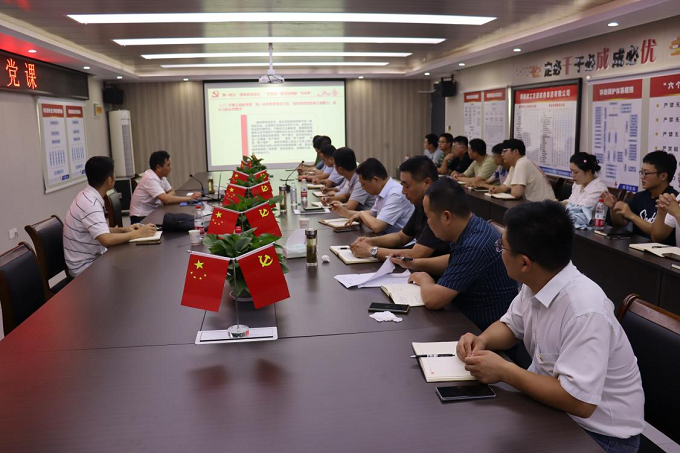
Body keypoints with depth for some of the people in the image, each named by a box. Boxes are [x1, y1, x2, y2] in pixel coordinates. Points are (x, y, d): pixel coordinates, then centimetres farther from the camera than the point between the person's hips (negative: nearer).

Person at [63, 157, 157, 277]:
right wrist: (137, 233, -21)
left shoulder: (88, 196, 4)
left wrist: (123, 230, 2)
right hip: (85, 266, -9)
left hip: (92, 258, 9)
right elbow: (106, 240, -32)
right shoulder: (89, 203, -24)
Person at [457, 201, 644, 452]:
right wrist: (482, 341, -9)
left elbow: (579, 401, -32)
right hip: (553, 404, 7)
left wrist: (504, 371, -25)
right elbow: (510, 326, 12)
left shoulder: (584, 310, -31)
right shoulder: (536, 283, -6)